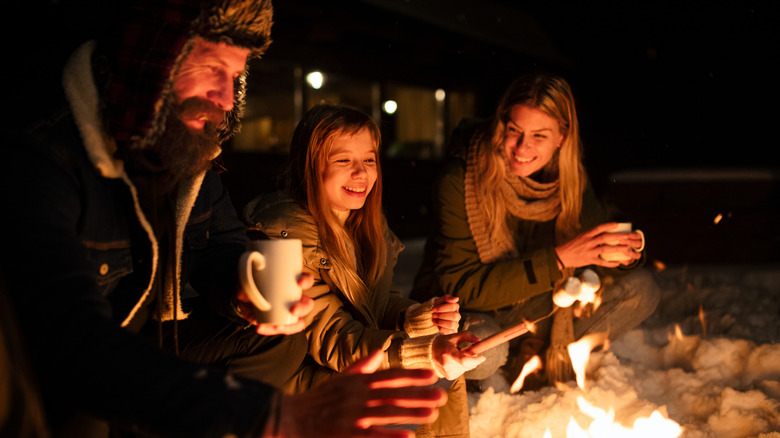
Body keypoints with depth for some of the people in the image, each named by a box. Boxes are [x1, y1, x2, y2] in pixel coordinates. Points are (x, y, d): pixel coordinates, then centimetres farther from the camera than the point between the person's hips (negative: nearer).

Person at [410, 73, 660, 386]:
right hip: (464, 313, -5)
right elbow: (461, 285, -27)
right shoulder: (458, 181, -23)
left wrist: (624, 253, -29)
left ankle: (529, 360, 1)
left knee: (640, 289, -6)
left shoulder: (567, 181, -8)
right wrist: (557, 259, -34)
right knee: (483, 349, -39)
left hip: (529, 313, 5)